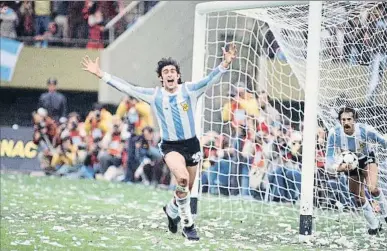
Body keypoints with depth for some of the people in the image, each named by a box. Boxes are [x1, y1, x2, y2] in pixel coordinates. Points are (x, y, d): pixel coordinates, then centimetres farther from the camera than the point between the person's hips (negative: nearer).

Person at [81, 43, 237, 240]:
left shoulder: (189, 90, -4)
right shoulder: (154, 95, -3)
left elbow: (210, 79, -16)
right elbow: (126, 87, -3)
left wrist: (225, 64, -34)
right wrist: (100, 74, -7)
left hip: (191, 144, 2)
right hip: (170, 146, -2)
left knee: (186, 189, 12)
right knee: (182, 179, -29)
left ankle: (171, 210, 47)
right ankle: (188, 224, -16)